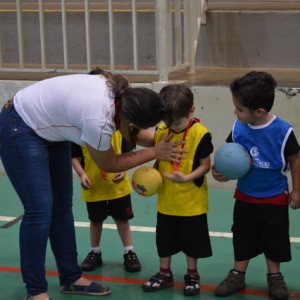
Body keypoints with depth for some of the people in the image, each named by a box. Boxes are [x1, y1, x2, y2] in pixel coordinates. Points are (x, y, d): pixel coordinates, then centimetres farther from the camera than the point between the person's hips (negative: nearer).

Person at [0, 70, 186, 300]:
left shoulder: (122, 94, -13)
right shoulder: (99, 119, -35)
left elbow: (138, 134, 7)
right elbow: (109, 164, -16)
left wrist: (165, 141, -5)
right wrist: (155, 152, -13)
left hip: (49, 129, 9)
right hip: (19, 129, -9)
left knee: (62, 207, 12)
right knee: (40, 210, -12)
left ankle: (71, 278, 22)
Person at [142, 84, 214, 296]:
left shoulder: (199, 134, -19)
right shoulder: (161, 131, -4)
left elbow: (205, 165, -15)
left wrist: (186, 178, -28)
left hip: (192, 201, -5)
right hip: (166, 200, 5)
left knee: (191, 240, 10)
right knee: (164, 239, 16)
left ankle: (192, 275, 28)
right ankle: (165, 274, 32)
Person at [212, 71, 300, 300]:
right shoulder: (239, 128, -14)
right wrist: (218, 169, -19)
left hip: (274, 199, -3)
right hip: (245, 197, 3)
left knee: (274, 239, 12)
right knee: (242, 238, 15)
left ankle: (275, 277, 30)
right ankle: (238, 275, 30)